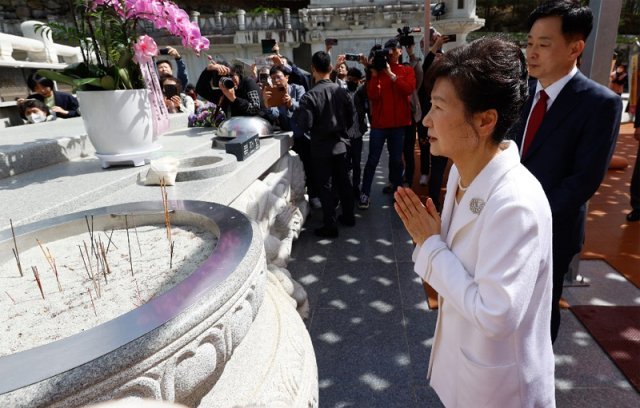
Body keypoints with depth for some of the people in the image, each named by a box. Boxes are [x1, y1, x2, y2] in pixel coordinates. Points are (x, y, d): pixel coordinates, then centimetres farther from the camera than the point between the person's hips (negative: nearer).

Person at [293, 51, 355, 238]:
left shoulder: (310, 96, -18)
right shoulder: (342, 91, -3)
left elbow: (305, 126, -20)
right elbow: (350, 119, 4)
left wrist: (296, 113, -3)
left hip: (321, 148, -4)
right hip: (339, 145, 5)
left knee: (325, 186, 4)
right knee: (343, 181, 17)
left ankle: (330, 226, 12)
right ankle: (348, 216, 31)